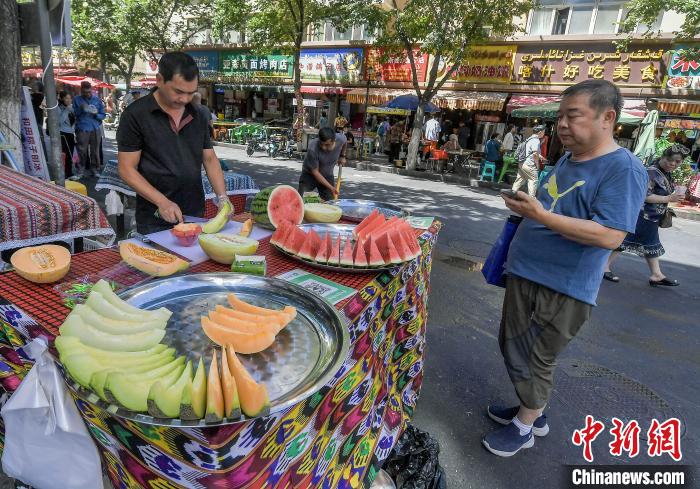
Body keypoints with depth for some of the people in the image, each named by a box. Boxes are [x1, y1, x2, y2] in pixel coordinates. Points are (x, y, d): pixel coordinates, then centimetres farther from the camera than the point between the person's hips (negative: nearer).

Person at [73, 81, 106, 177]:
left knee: (95, 151, 4)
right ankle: (83, 169, 9)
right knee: (82, 151, 1)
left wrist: (96, 114, -15)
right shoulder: (77, 99, 3)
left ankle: (95, 169, 13)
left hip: (95, 129, 1)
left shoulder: (97, 99, 6)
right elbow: (74, 114, 2)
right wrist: (81, 109, -15)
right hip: (82, 129, -1)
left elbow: (103, 115, 6)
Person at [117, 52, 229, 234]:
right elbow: (127, 169, -9)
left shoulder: (198, 116, 5)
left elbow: (210, 159, 9)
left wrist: (222, 197, -6)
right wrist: (162, 202, -20)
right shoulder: (135, 115, -8)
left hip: (195, 215, 4)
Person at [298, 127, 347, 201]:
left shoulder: (341, 139, -24)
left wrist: (342, 156, 2)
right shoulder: (313, 149, -35)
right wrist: (330, 187, -29)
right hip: (309, 174, -3)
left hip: (328, 175, 4)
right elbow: (315, 171, -27)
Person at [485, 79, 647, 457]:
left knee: (534, 358, 6)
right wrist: (526, 204, 4)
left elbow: (609, 236, -25)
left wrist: (540, 215, -28)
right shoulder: (566, 160, 11)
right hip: (525, 273, 9)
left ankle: (525, 427, 29)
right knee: (513, 347, 19)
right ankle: (531, 411, 39)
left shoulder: (623, 168, -16)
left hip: (563, 288, -9)